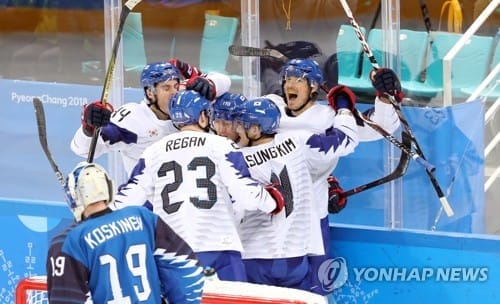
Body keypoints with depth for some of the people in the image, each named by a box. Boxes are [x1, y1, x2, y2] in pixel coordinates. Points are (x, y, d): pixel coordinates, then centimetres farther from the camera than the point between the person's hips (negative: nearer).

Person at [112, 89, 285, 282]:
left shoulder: (153, 152, 11)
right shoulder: (220, 146, 1)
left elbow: (127, 200, 9)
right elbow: (247, 194, -6)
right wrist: (272, 201, 12)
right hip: (219, 250, -3)